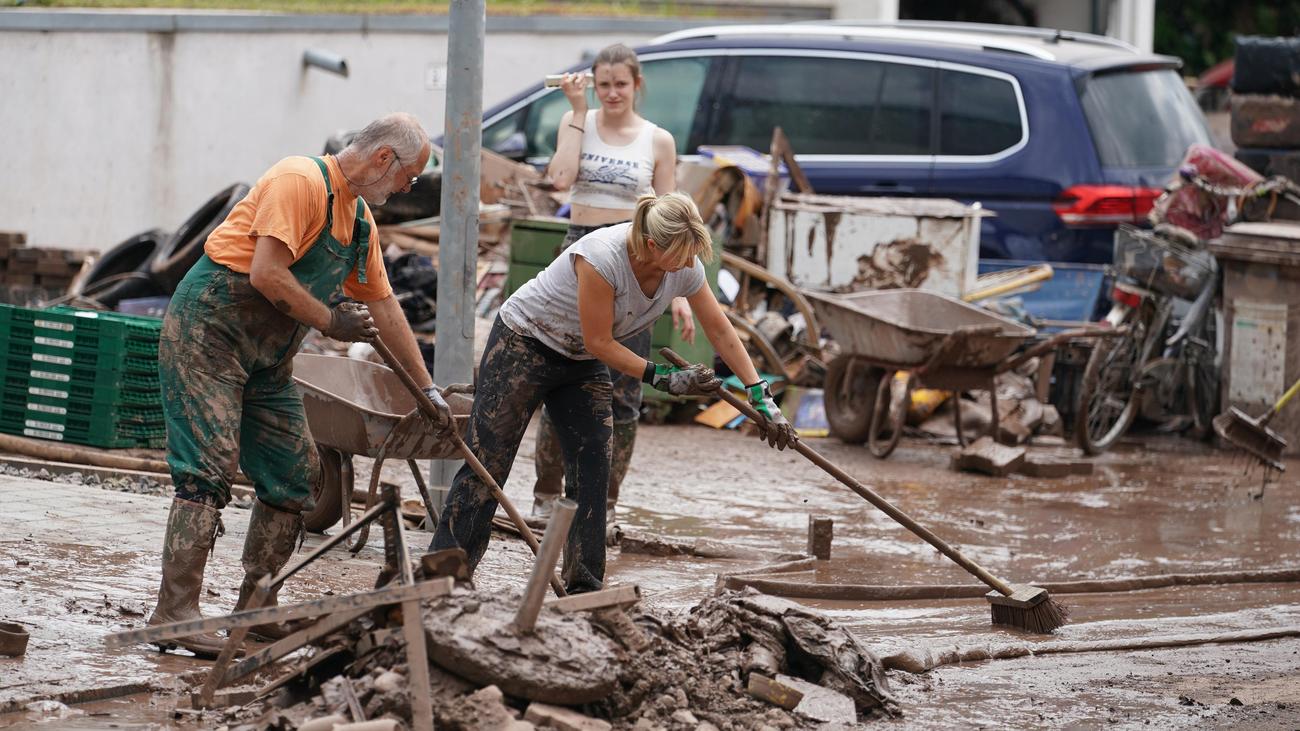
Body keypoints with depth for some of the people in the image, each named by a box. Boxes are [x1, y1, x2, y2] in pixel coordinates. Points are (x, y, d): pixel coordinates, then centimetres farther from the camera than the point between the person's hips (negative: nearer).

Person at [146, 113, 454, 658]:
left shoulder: (360, 218, 14)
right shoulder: (301, 181, -16)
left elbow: (384, 308, 21)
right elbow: (267, 274, -25)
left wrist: (428, 390, 22)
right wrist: (329, 321, -13)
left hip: (267, 356, 9)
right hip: (207, 331, -9)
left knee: (296, 474, 6)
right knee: (209, 467, -16)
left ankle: (257, 607, 14)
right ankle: (175, 609, -18)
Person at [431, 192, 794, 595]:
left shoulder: (685, 267, -16)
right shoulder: (601, 258, -36)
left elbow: (720, 331, -4)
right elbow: (600, 342, -27)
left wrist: (762, 398, -7)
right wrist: (663, 378, -26)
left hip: (582, 363, 6)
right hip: (524, 344, -6)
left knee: (593, 471, -4)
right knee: (487, 464, -5)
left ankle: (584, 587, 2)